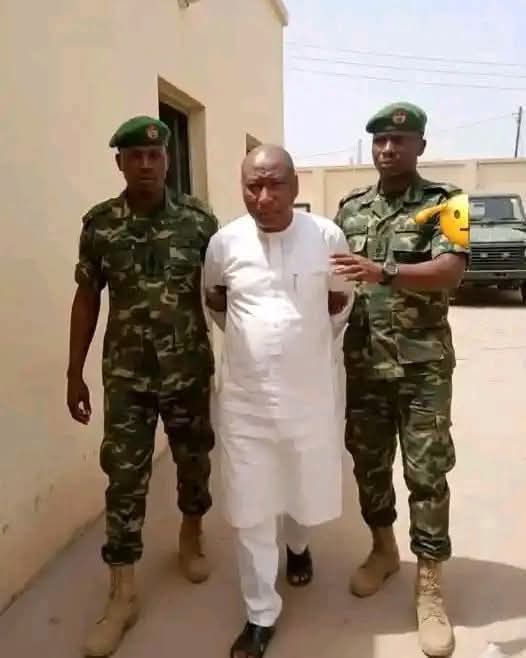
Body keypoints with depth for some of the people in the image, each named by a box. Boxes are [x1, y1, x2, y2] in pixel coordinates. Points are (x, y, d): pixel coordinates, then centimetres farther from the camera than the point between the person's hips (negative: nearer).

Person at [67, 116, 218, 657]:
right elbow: (87, 299, 4)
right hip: (125, 374, 0)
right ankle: (122, 595, 16)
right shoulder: (98, 224, -1)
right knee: (124, 475, 3)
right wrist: (75, 372, 4)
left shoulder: (199, 219, -4)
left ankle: (191, 537, 44)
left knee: (193, 460, 16)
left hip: (189, 370, 0)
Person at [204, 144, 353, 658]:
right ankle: (261, 614, 26)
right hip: (245, 396, 0)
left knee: (310, 488, 18)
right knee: (249, 508, 7)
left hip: (311, 392, 0)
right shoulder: (224, 242, -4)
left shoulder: (327, 236, -7)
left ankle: (298, 546, 54)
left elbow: (342, 304, 8)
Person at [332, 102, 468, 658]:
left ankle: (429, 587, 18)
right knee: (368, 462, 14)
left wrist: (384, 272, -34)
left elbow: (450, 271, -20)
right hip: (362, 361, 4)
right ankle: (383, 550, 36)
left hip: (422, 365, -3)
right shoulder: (350, 207, 8)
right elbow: (334, 280, 12)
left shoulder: (442, 202, -4)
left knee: (426, 471, 3)